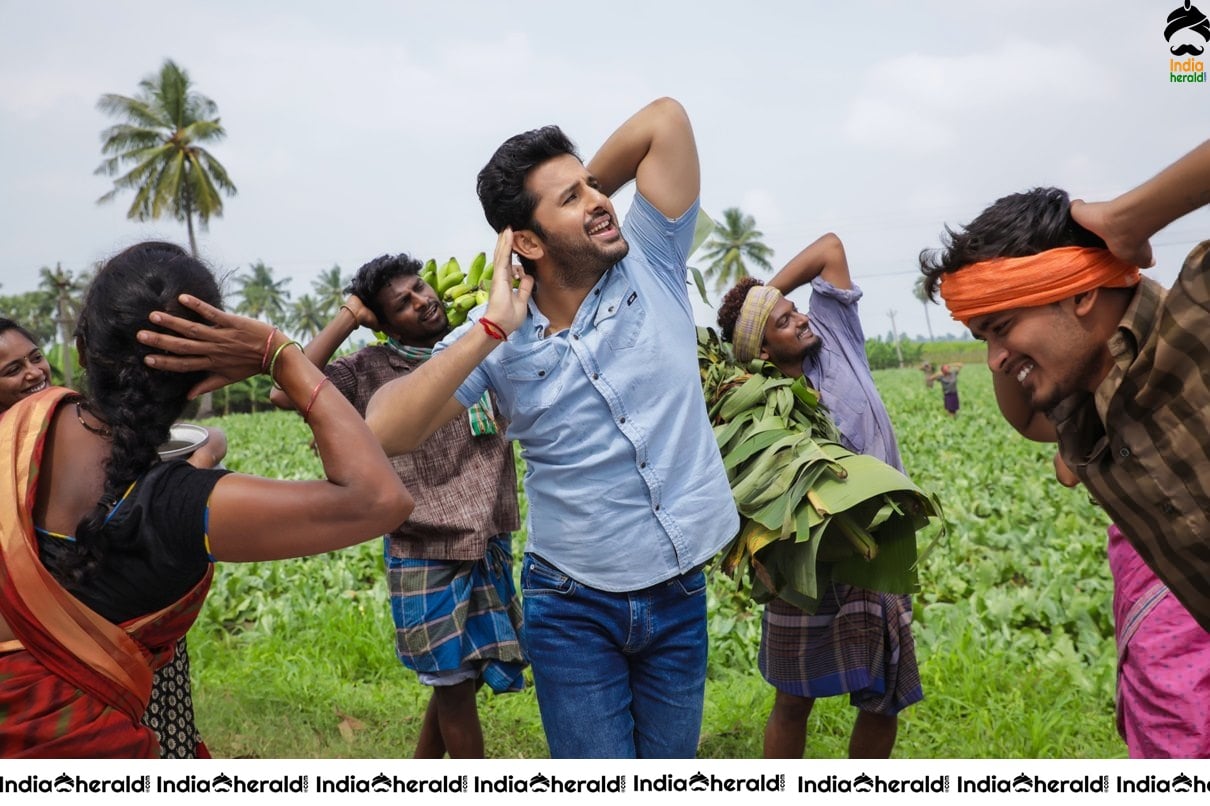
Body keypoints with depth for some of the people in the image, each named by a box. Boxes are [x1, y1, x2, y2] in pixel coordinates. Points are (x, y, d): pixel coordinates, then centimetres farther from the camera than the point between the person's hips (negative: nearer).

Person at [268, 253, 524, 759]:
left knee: (456, 679, 17)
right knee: (453, 683, 6)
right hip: (426, 555, -4)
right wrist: (348, 317, -15)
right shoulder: (371, 371, -7)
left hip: (490, 547, 5)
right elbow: (286, 393, -20)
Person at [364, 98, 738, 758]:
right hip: (575, 606, -1)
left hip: (680, 597, 2)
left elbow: (666, 117, -12)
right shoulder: (496, 339, -9)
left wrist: (589, 193, -3)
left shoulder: (650, 263, -7)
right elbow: (385, 432, -21)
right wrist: (491, 329, -25)